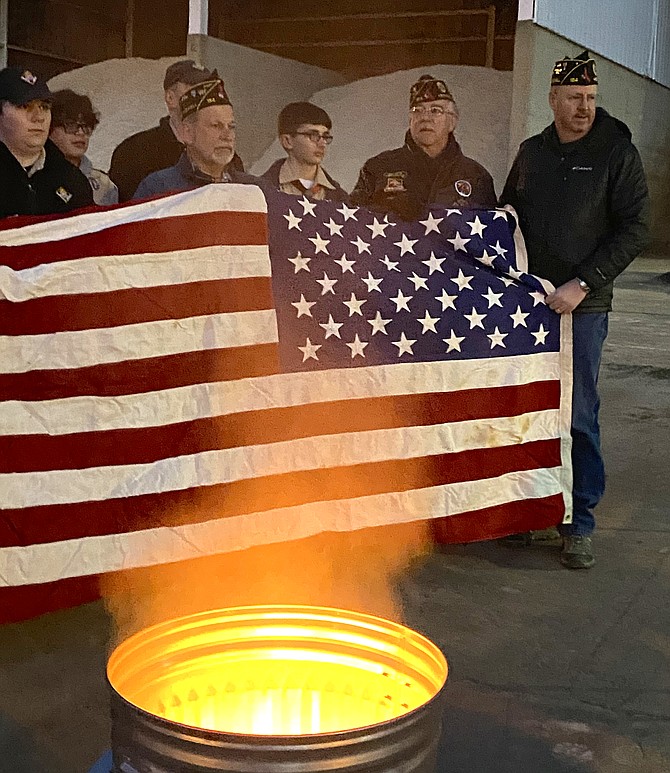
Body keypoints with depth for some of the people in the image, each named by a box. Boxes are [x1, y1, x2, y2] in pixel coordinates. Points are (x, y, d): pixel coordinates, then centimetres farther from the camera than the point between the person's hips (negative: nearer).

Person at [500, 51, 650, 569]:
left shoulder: (617, 152, -2)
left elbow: (635, 229, -8)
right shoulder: (531, 153, 11)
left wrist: (582, 283, -16)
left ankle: (580, 522, 8)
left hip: (583, 307, -4)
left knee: (578, 416, -2)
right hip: (527, 303, 4)